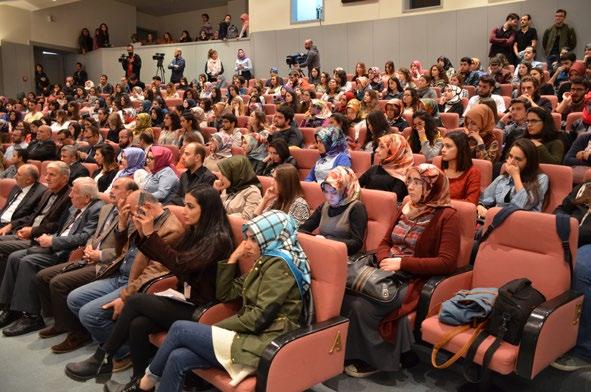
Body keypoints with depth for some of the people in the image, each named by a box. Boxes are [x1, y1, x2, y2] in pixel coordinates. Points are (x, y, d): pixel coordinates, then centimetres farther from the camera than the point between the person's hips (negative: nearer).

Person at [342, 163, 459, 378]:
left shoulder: (447, 216, -7)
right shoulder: (406, 208, 14)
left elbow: (447, 263, -15)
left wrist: (402, 262, -19)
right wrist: (385, 260, -4)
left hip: (414, 280, -6)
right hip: (388, 273, 6)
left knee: (363, 306, -26)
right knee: (345, 294, -20)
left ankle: (376, 359, -2)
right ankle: (352, 351, -3)